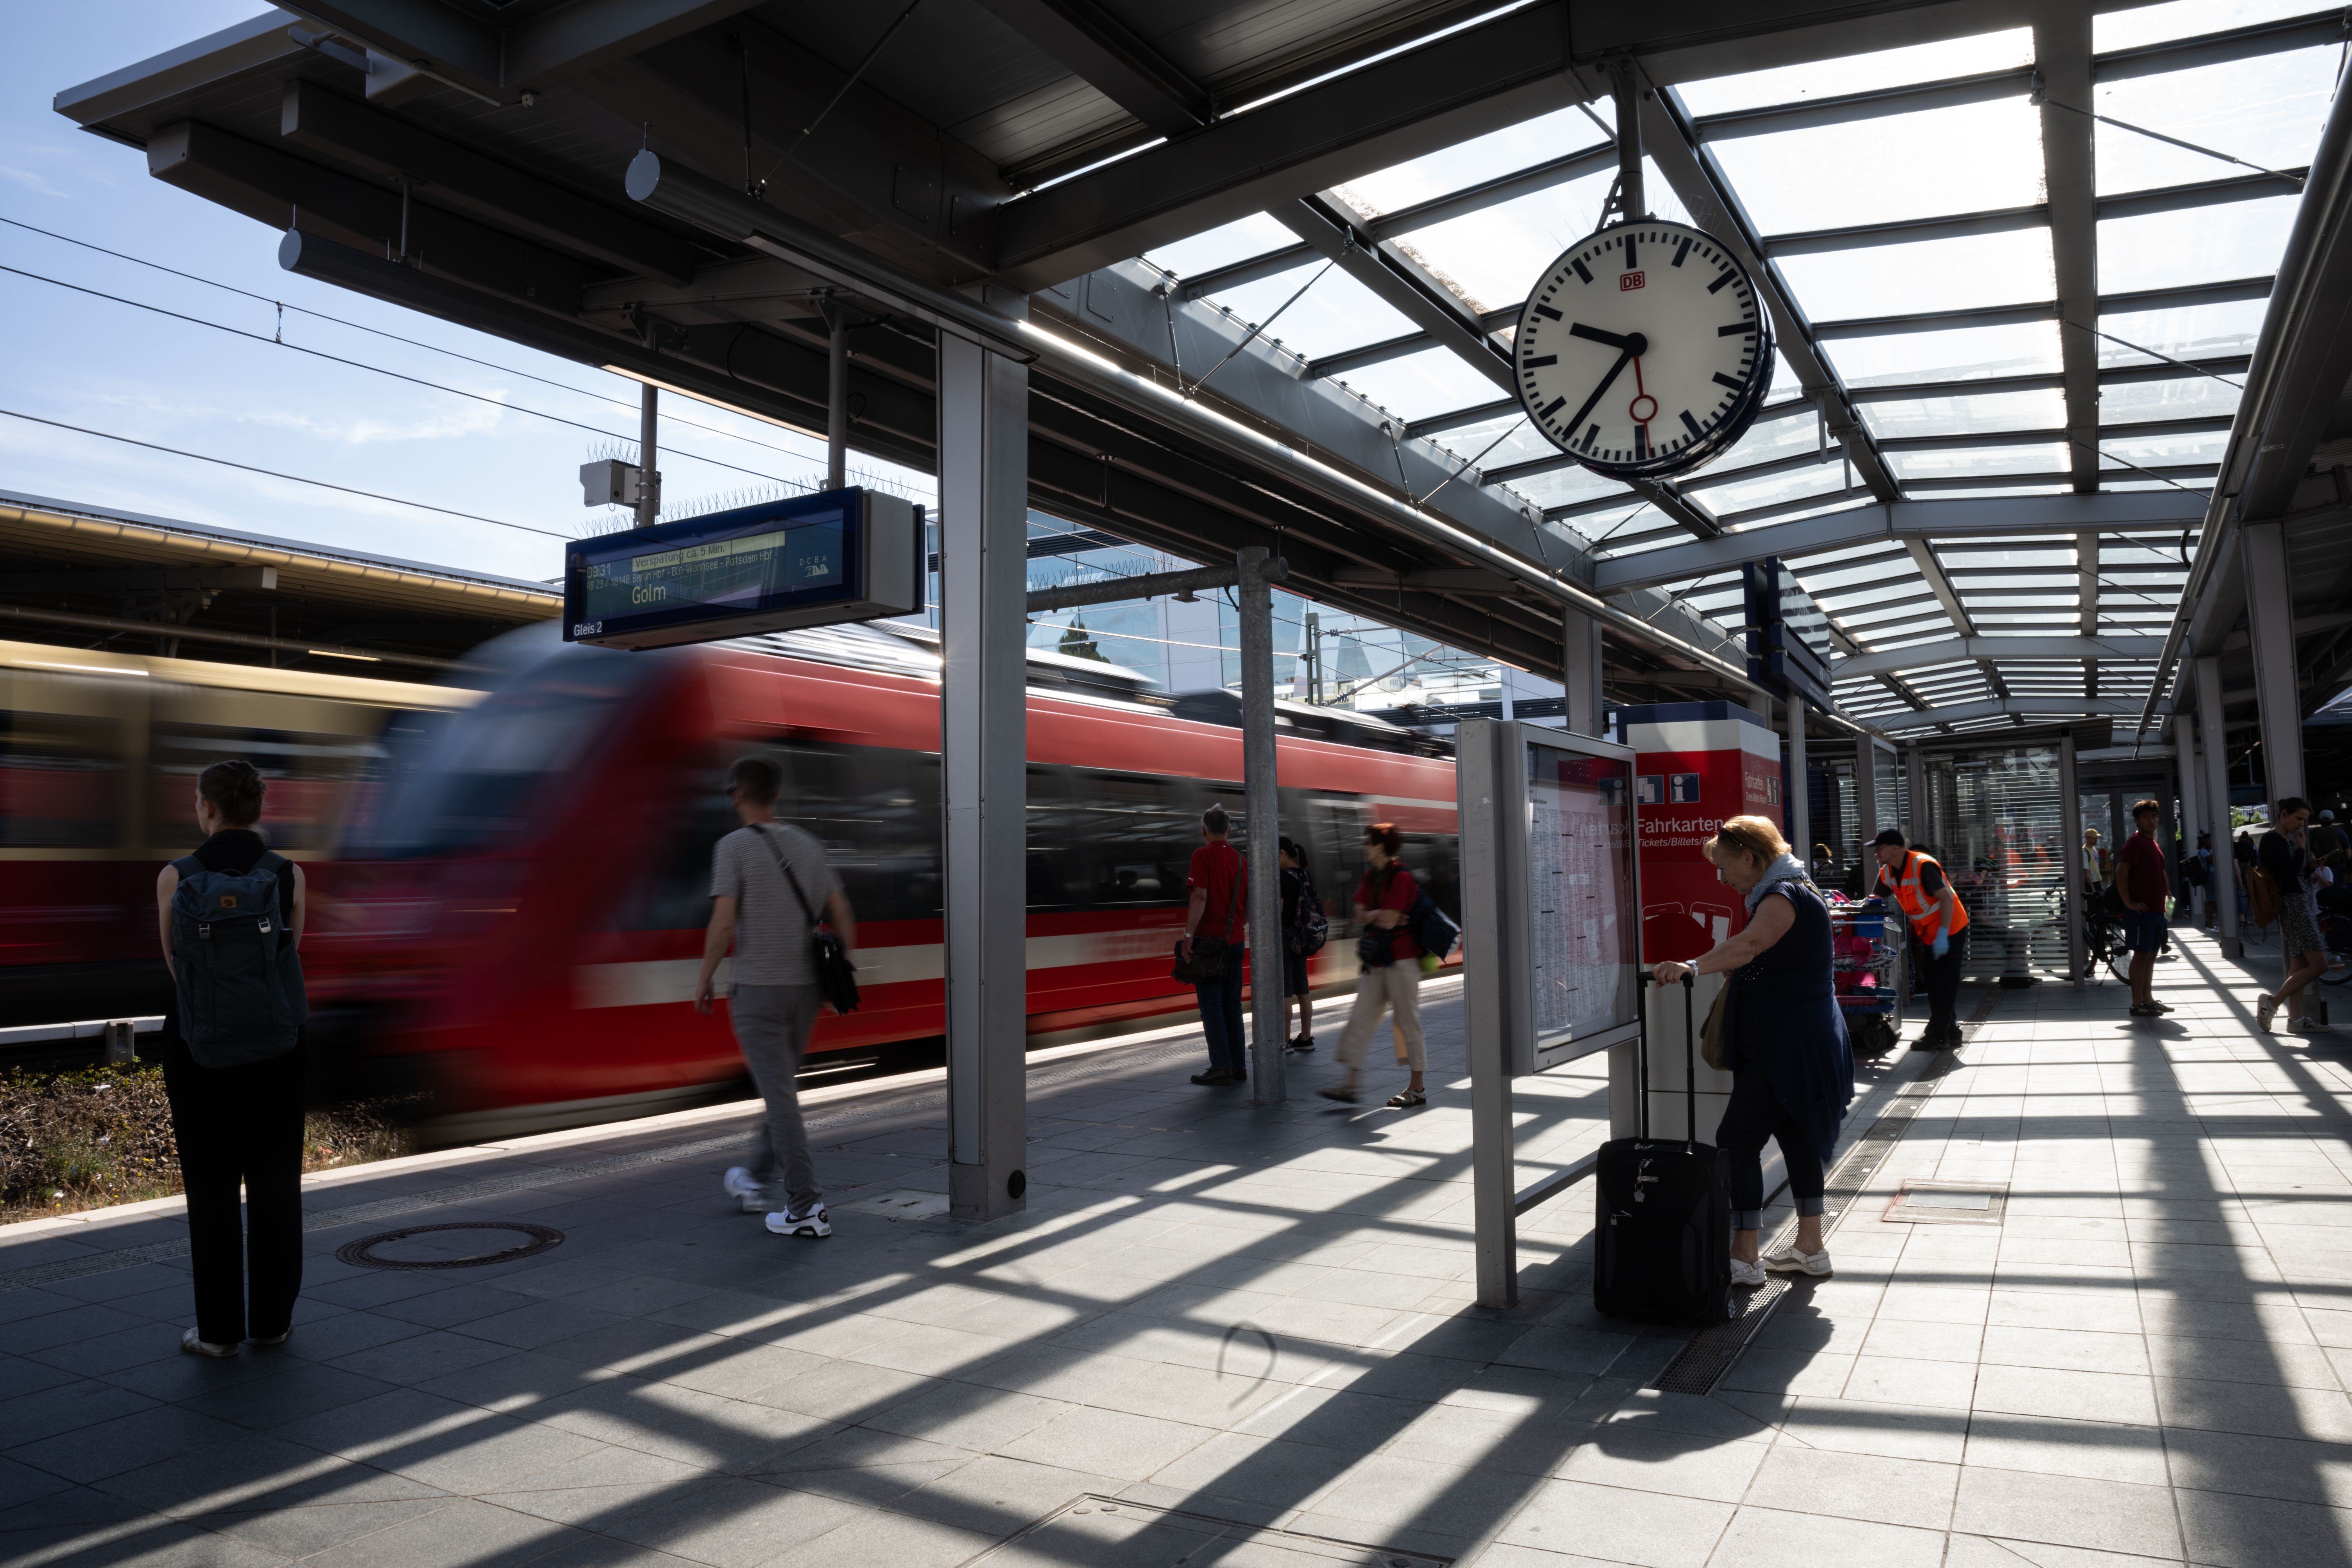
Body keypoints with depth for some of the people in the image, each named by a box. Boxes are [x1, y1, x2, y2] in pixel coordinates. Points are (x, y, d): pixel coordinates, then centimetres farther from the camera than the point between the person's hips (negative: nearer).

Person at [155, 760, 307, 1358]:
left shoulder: (175, 878, -6)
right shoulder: (289, 875, -6)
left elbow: (174, 964, 5)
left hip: (199, 1050, -1)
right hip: (276, 1048, 1)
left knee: (211, 1191, 8)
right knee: (275, 1188, 10)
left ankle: (219, 1329, 14)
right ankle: (272, 1320, 18)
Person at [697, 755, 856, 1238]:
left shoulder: (733, 847, -9)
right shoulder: (807, 844, 9)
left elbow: (723, 922, -16)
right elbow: (842, 913, 6)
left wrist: (704, 979, -4)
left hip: (757, 987, -6)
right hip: (806, 986, 6)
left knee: (780, 1094, -4)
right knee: (782, 1086, 20)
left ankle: (806, 1208, -3)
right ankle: (754, 1183, 36)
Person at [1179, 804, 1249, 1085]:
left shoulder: (1203, 855, -8)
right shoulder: (1241, 860, 10)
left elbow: (1200, 897, -18)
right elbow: (1250, 904, 15)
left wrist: (1189, 935, -18)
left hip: (1209, 938, -6)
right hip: (1235, 941, 6)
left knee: (1211, 1004, -2)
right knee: (1232, 1004, 11)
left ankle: (1221, 1066, -5)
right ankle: (1239, 1067, 12)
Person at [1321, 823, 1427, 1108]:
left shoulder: (1401, 878, -13)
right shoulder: (1371, 876, 12)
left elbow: (1389, 920, -18)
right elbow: (1360, 916, 9)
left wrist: (1371, 915, 0)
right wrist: (1381, 915, -8)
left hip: (1400, 960, -8)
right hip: (1376, 961, 8)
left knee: (1407, 1021, -1)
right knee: (1361, 1018, 4)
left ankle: (1418, 1088, 9)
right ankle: (1350, 1083, 5)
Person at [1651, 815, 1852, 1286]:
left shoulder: (1785, 897, -17)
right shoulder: (1783, 895, 18)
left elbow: (1749, 945, -37)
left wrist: (1692, 967, -49)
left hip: (1789, 1047, -11)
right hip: (1792, 1045, 11)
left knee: (1737, 1139, -11)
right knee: (1797, 1136, 16)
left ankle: (1745, 1257, -8)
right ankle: (1810, 1247, 26)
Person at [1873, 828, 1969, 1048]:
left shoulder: (1922, 866, -25)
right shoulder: (1887, 873, 1)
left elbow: (1947, 898, -27)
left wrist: (1943, 935, -30)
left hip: (1950, 931, -9)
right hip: (1928, 934, 9)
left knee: (1944, 984, -4)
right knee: (1932, 983, 14)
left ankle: (1937, 1035, 2)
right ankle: (1950, 1033, 23)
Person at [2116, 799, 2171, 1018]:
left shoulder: (2154, 844, 17)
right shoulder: (2135, 842, -12)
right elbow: (2121, 872, -21)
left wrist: (2165, 896, 18)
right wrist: (2129, 903, -21)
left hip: (2156, 909, 9)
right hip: (2142, 910, -9)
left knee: (2151, 955, 12)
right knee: (2141, 955, -6)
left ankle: (2148, 999, 19)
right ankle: (2137, 1004, -3)